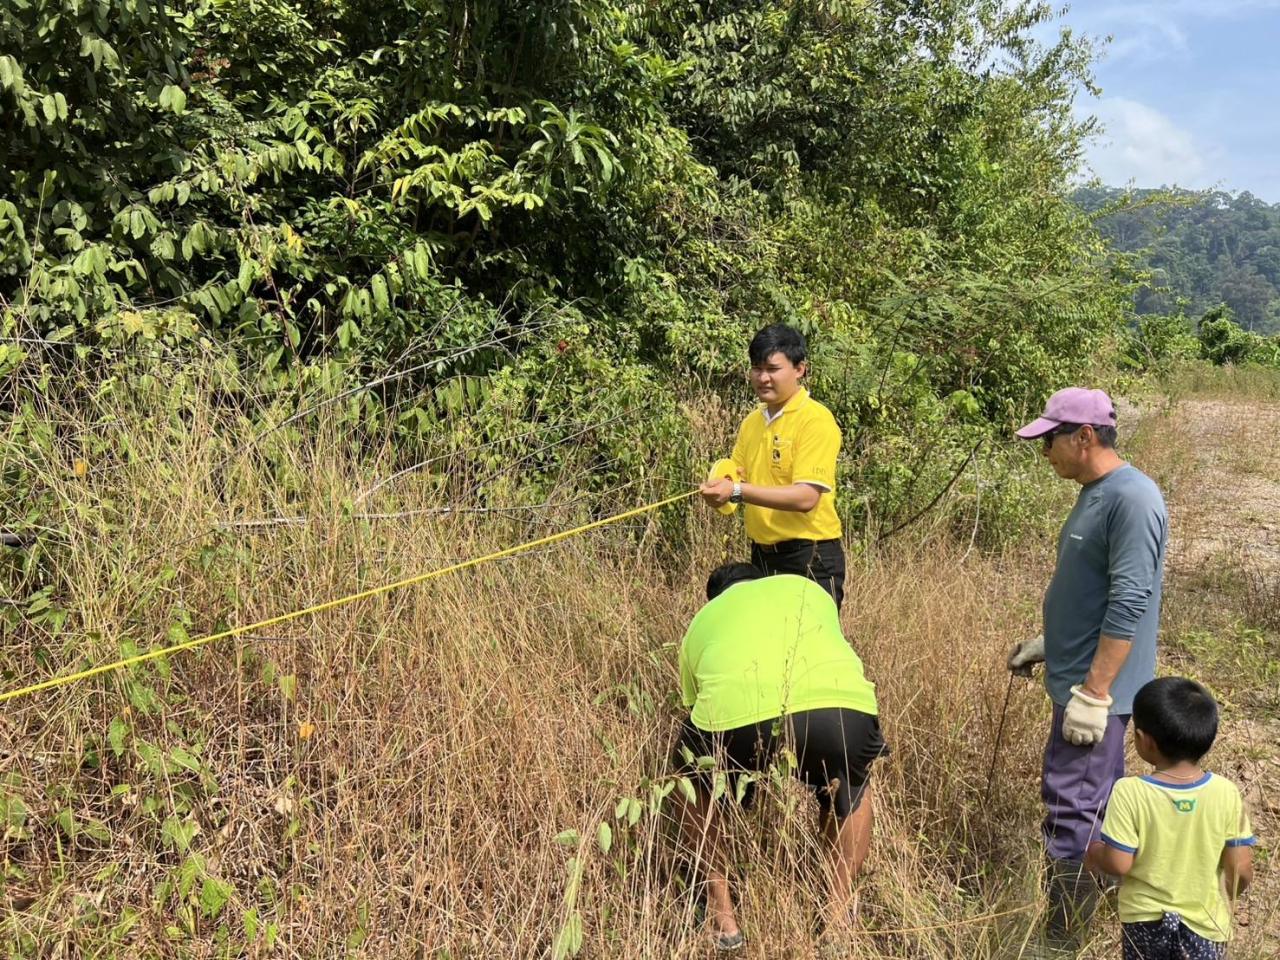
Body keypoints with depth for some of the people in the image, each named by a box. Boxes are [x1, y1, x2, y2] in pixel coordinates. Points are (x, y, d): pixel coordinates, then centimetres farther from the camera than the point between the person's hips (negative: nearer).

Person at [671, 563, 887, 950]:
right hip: (841, 704, 1)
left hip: (736, 712, -1)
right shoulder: (808, 588, 38)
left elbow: (693, 705, 40)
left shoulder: (702, 622, 35)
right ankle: (838, 912, 32)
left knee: (694, 782, 34)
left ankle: (722, 913, 31)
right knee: (850, 789, 37)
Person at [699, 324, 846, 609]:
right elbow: (737, 476, 14)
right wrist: (721, 486, -10)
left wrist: (737, 492, -28)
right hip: (762, 556, 7)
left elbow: (806, 497, -22)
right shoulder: (751, 422, 10)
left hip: (808, 559, -7)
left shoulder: (816, 420, -13)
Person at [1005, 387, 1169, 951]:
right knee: (1099, 799, 22)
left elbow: (1128, 604, -25)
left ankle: (1060, 938, 6)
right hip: (1082, 677, 10)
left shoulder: (1132, 499, -21)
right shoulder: (1095, 494, 10)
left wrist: (1093, 693, -24)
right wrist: (1047, 643, 22)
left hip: (1096, 687, -10)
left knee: (1072, 810, -4)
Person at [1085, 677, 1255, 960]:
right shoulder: (1226, 794, -13)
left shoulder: (1130, 793, -21)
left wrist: (1094, 852, 3)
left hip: (1145, 917, -1)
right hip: (1204, 921, 1)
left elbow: (1118, 863, -18)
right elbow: (1241, 870, -8)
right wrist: (1225, 899, 12)